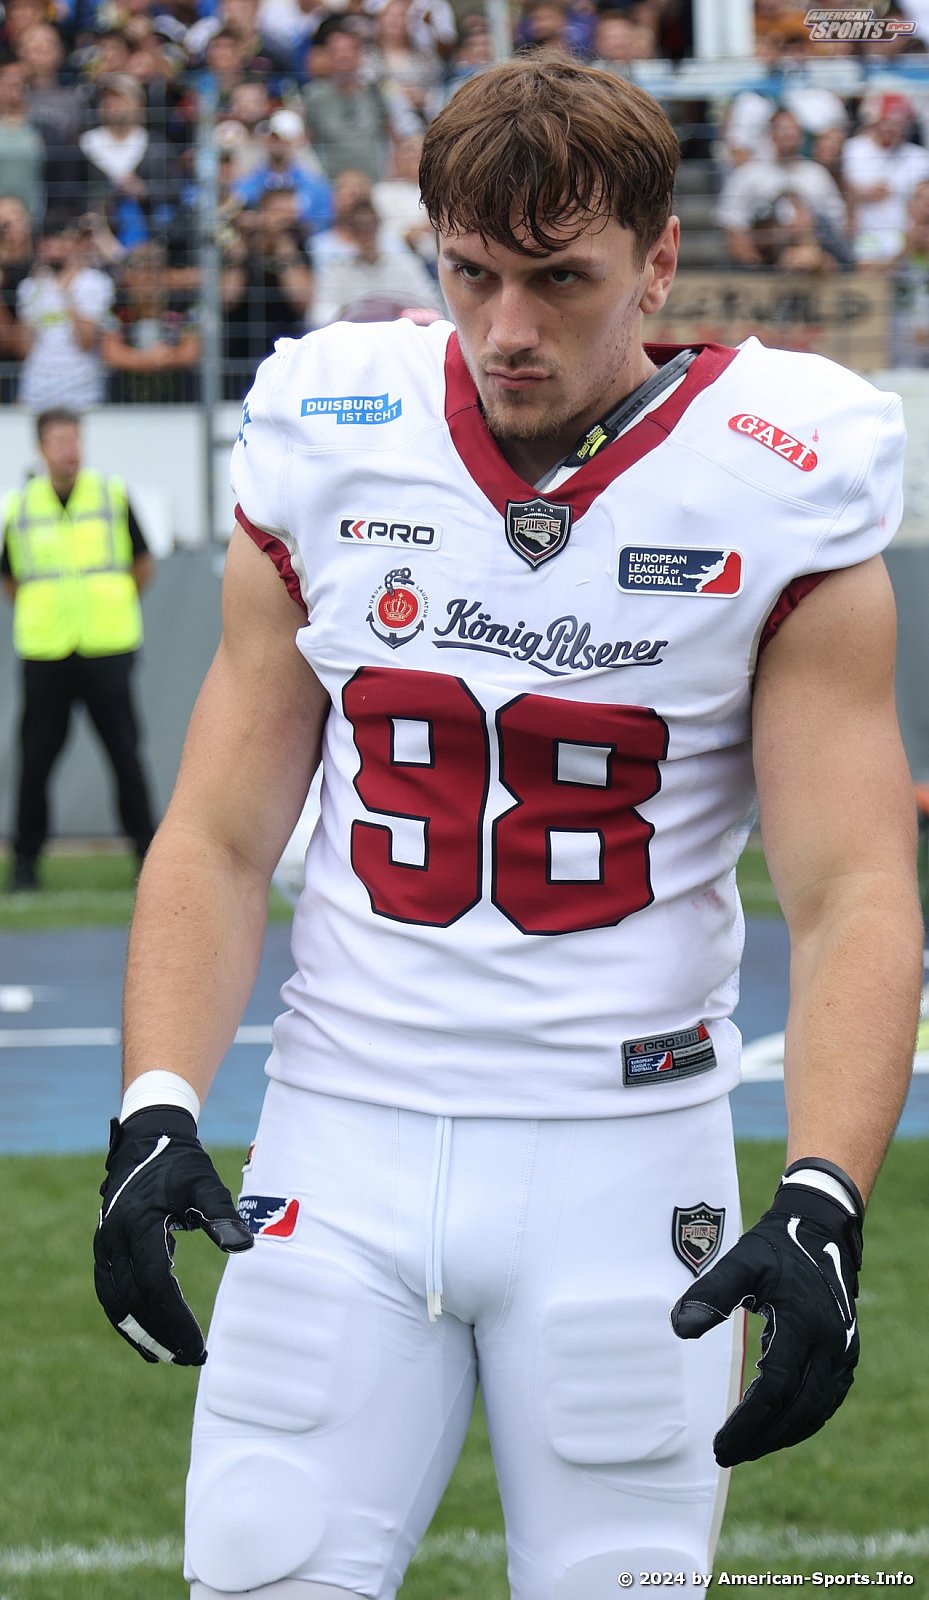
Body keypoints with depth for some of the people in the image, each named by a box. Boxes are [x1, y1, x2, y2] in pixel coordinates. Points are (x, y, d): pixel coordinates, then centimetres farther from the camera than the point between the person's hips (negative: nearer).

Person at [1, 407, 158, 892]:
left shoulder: (114, 497, 2)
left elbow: (143, 566, 12)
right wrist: (42, 613, 9)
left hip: (106, 651, -1)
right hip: (44, 653, 1)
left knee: (125, 755, 0)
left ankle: (148, 853, 9)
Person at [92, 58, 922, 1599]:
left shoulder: (778, 500, -5)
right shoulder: (329, 453, 3)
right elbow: (220, 839, 5)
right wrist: (157, 1109, -10)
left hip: (626, 1153, -2)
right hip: (346, 1139, 2)